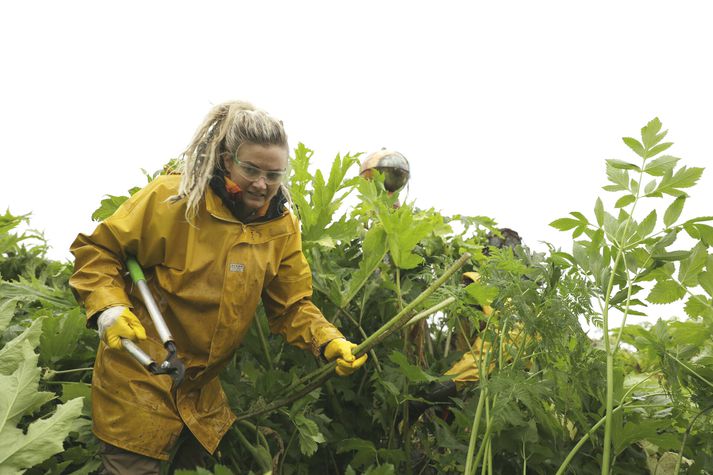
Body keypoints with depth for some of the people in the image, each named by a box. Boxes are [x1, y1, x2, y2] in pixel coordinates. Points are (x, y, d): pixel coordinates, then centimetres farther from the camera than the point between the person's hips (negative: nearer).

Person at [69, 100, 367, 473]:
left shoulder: (283, 226, -3)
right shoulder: (174, 197, -17)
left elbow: (292, 307, 0)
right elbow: (97, 249, -8)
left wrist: (331, 343, -17)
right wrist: (108, 309, -24)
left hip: (203, 390, 5)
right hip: (140, 379, -4)